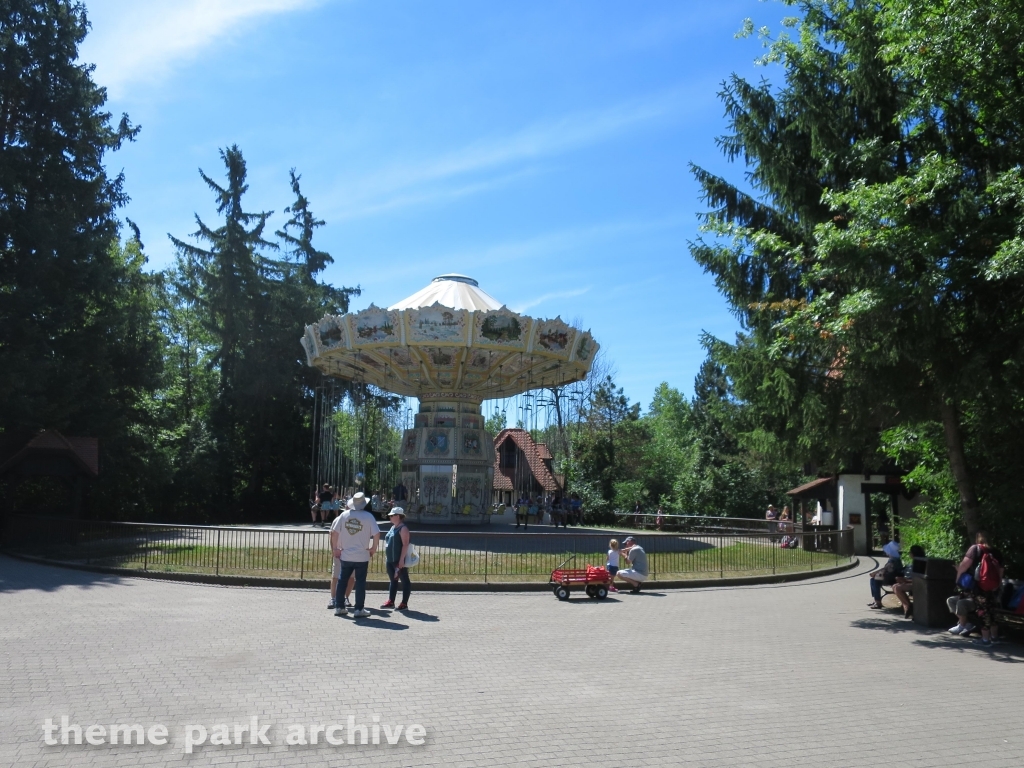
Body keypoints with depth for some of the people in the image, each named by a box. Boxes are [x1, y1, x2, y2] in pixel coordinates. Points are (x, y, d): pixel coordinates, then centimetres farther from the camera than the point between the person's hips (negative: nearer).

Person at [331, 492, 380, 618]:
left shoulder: (344, 515, 0)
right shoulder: (368, 517, -9)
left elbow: (334, 533, 0)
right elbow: (377, 534, -11)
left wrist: (336, 548, 11)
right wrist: (373, 548, 3)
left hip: (345, 555, 3)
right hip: (362, 556, -3)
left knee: (342, 580, 15)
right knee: (360, 582, 4)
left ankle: (339, 607, 20)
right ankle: (359, 609, 5)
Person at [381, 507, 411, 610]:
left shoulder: (403, 528, -12)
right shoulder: (393, 528, 16)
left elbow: (405, 544, -19)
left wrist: (402, 559, -23)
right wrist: (386, 557, 19)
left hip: (399, 560, -9)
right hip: (390, 560, 9)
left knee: (404, 580, -1)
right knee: (392, 580, 15)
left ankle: (404, 603, 2)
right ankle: (391, 601, 22)